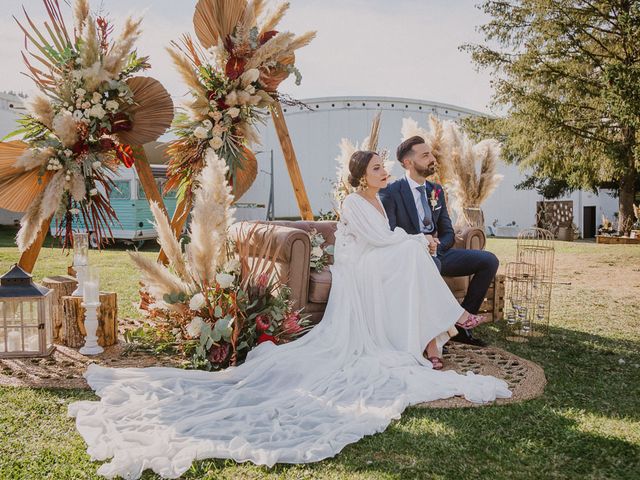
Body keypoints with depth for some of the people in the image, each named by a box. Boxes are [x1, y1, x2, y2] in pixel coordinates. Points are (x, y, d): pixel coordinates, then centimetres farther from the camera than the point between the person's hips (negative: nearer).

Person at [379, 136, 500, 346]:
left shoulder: (436, 190, 12)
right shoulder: (390, 193, -7)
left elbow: (448, 233, 11)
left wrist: (437, 245, -12)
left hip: (436, 252, 7)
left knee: (489, 260, -7)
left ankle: (460, 323, -6)